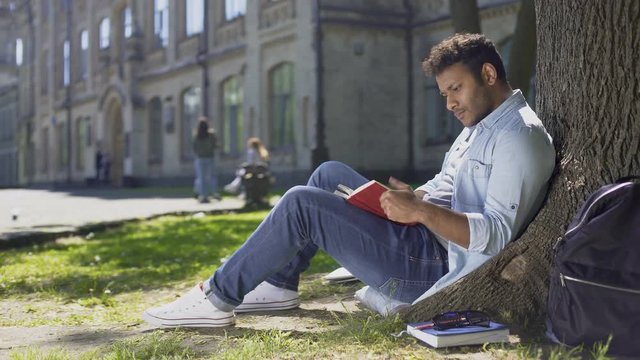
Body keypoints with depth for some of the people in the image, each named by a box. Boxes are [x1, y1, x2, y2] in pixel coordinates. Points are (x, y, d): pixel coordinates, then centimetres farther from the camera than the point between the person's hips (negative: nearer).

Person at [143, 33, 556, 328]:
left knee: (301, 203, -16)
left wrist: (420, 211, -32)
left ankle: (218, 298, -3)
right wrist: (407, 199, -1)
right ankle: (279, 284, 11)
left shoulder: (521, 137, -16)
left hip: (432, 268, -10)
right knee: (331, 175, 12)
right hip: (424, 238, 10)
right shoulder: (479, 128, 16)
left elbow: (498, 234, -26)